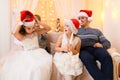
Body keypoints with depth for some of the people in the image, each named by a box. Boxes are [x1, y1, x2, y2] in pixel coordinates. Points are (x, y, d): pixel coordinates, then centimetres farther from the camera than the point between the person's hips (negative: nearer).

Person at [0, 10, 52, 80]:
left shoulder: (36, 32, 3)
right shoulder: (22, 36, -8)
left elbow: (48, 28, -1)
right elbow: (14, 33, -31)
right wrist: (22, 22, -21)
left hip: (37, 52, 3)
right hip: (26, 55, -2)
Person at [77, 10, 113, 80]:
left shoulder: (96, 31, 25)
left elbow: (107, 43, 16)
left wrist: (102, 45, -7)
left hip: (95, 49, 2)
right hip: (83, 50, -1)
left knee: (107, 57, -34)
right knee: (88, 59, -39)